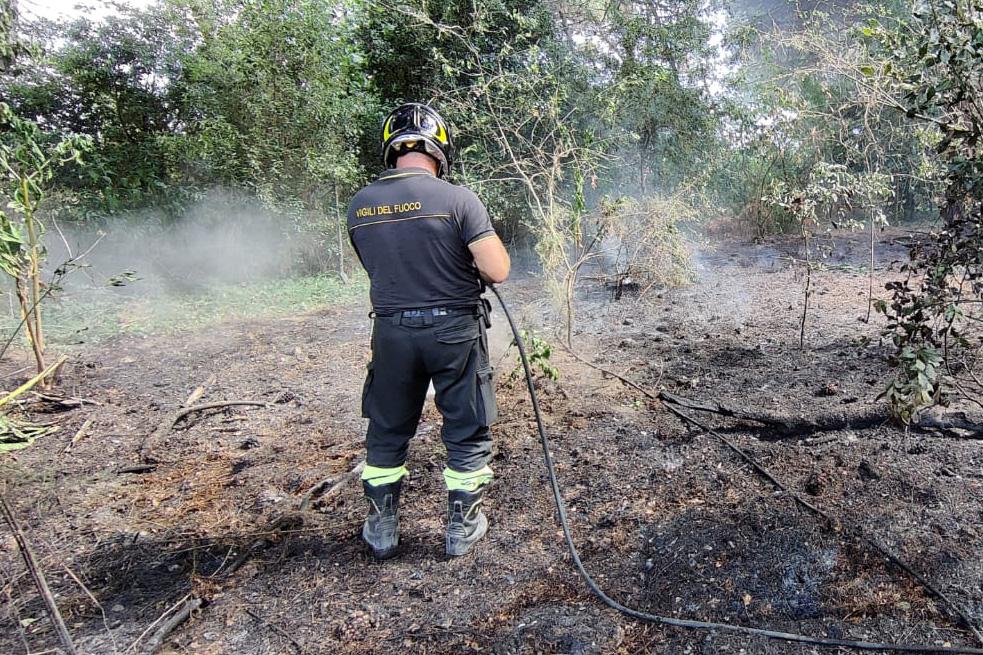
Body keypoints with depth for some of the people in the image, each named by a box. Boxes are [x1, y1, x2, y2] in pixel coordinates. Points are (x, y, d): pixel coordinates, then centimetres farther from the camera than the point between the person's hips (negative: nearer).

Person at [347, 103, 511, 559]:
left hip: (392, 331, 4)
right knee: (467, 433, 14)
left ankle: (381, 527, 32)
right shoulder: (457, 199, -14)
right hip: (454, 331, -3)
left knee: (387, 431, 20)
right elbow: (498, 271, -17)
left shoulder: (359, 206, -1)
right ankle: (461, 527, 25)